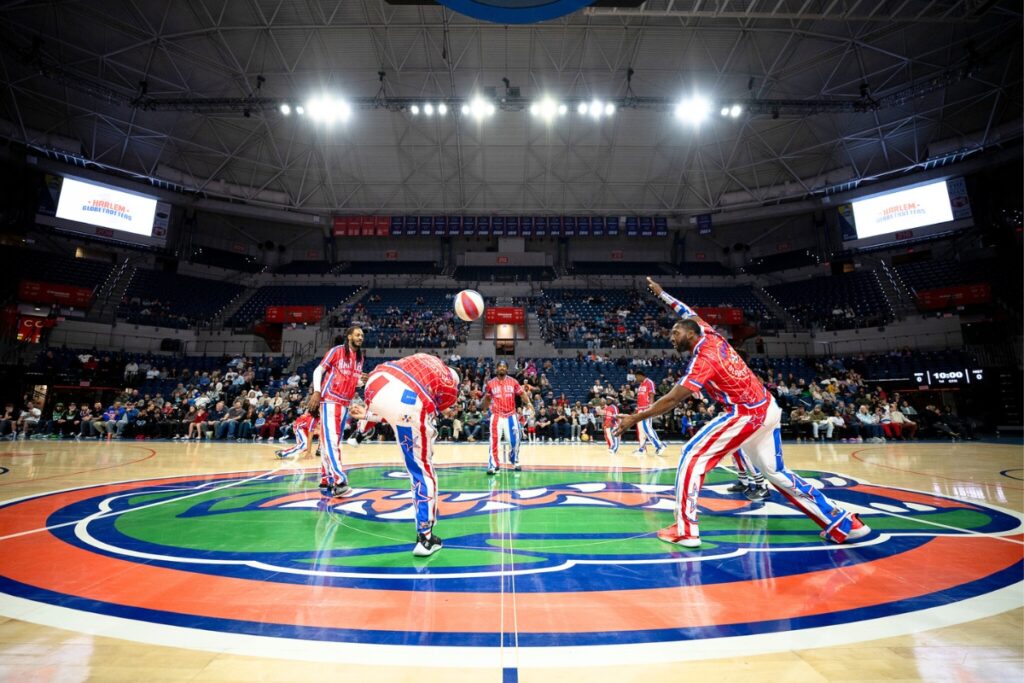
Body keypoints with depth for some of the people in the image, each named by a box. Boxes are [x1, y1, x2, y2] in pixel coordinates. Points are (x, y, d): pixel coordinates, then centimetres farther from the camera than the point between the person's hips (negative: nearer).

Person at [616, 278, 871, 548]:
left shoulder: (703, 359, -17)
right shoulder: (712, 336, 4)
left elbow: (672, 399, -19)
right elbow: (689, 313, 24)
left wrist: (635, 418, -14)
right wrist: (661, 294, 32)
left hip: (746, 414, -9)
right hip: (767, 409, 9)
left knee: (692, 457, -6)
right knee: (776, 472, 20)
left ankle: (684, 530, -6)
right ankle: (844, 523, 25)